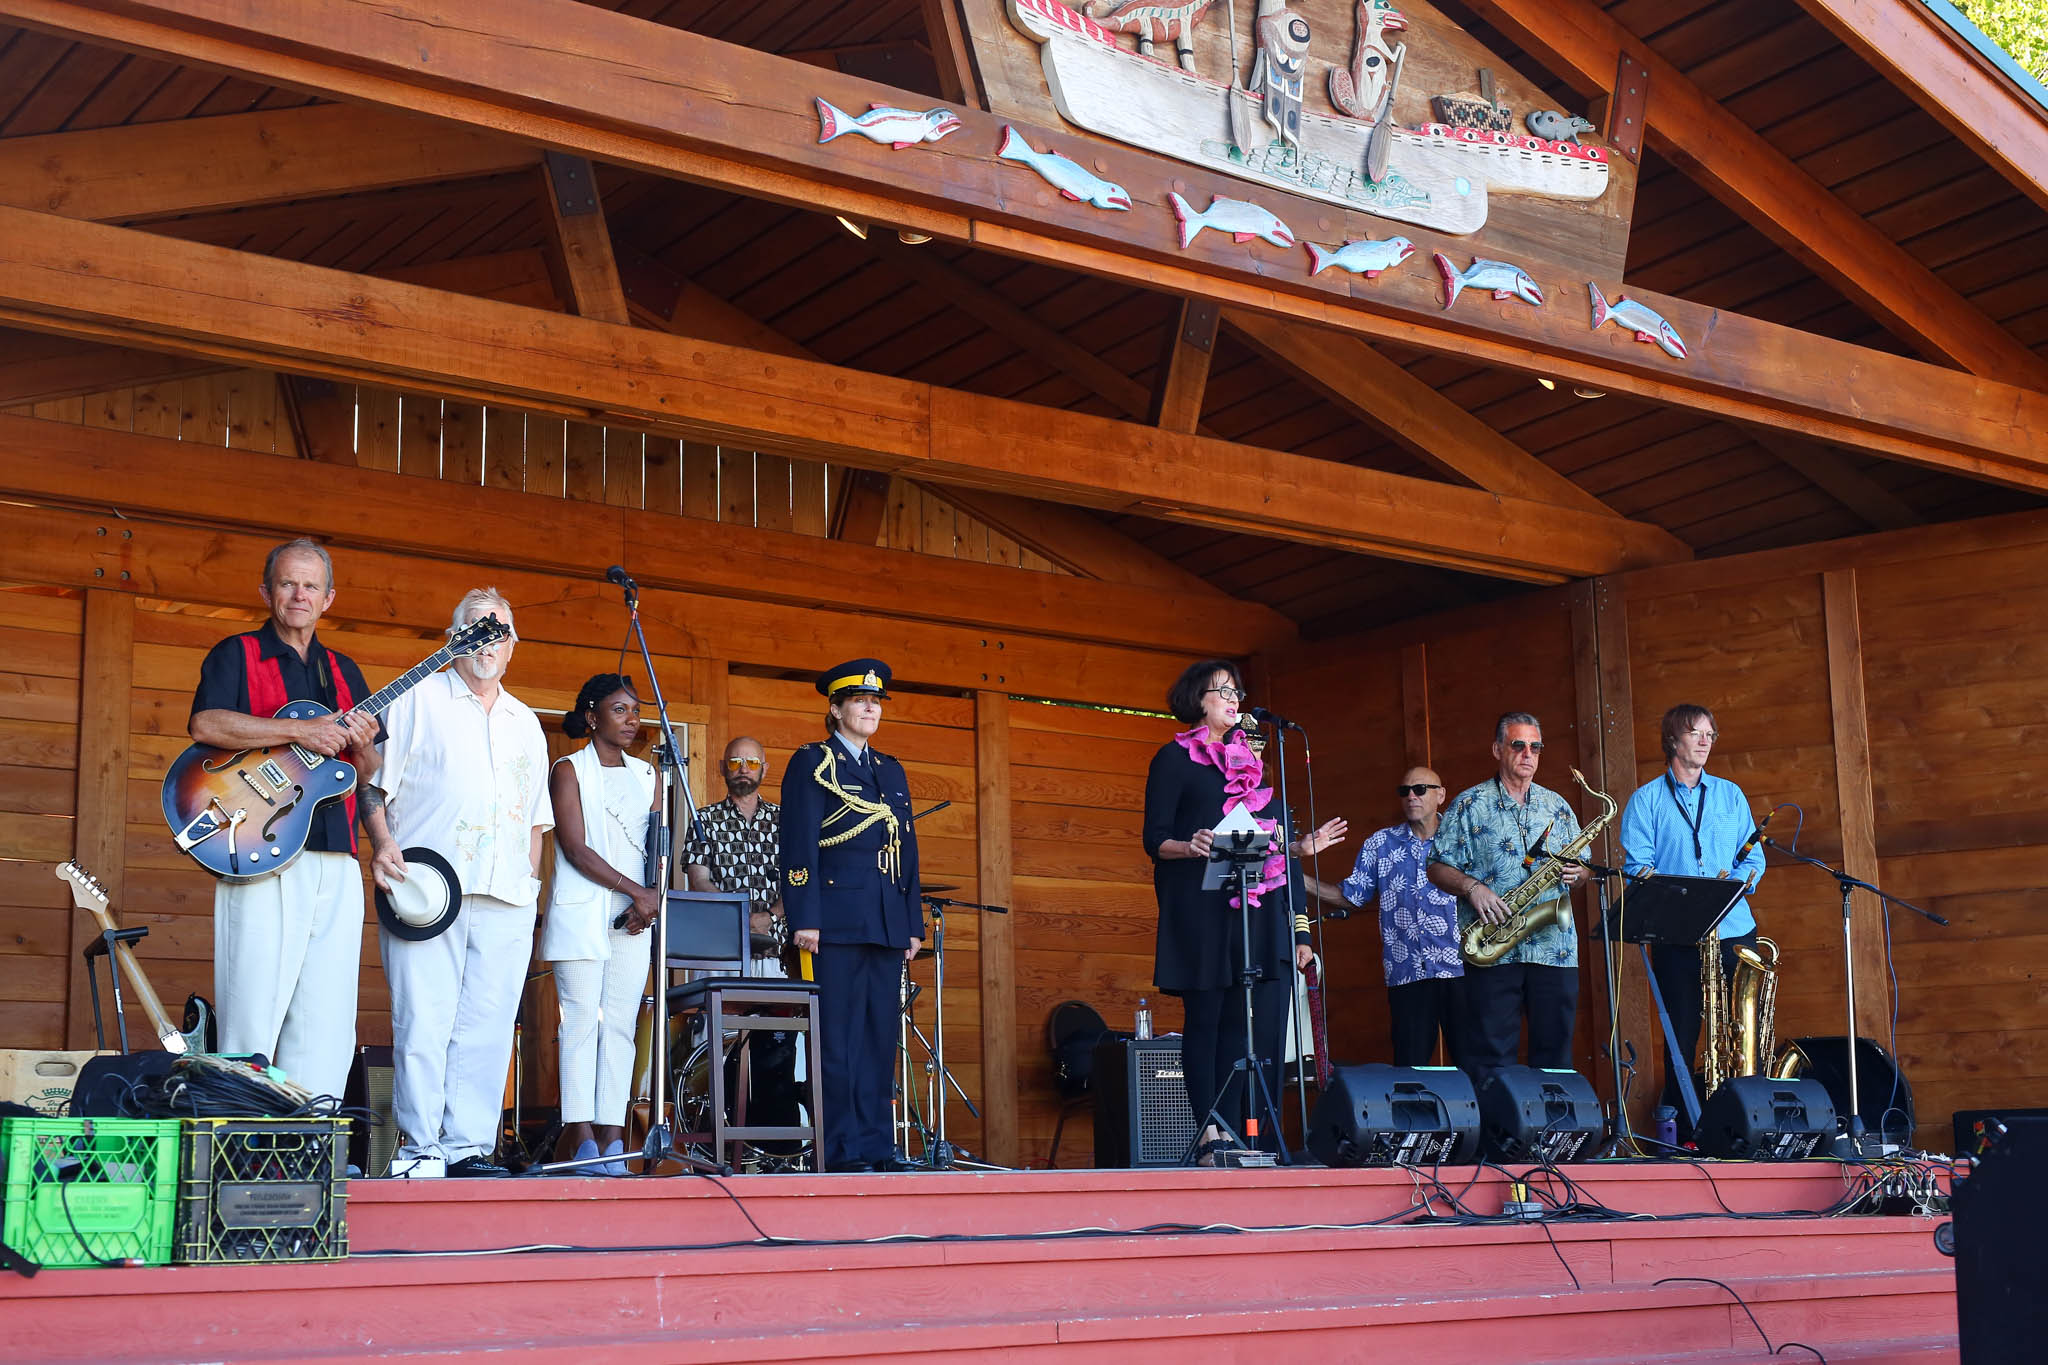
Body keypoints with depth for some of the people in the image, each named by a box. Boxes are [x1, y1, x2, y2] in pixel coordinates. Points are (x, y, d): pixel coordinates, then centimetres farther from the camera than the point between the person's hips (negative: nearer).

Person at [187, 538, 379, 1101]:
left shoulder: (344, 672, 22)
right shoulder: (237, 654, 7)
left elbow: (374, 776, 21)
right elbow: (204, 724, -13)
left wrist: (362, 748, -2)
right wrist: (300, 730, -17)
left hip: (336, 861, 5)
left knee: (327, 1022, 2)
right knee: (253, 1015, -9)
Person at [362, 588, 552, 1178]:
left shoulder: (526, 723, 23)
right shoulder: (418, 699, 9)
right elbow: (375, 780, 3)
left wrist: (532, 879, 14)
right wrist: (382, 844, -12)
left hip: (506, 902, 4)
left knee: (488, 1029, 0)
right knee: (422, 1023, -8)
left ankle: (468, 1145, 4)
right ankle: (420, 1146, -3)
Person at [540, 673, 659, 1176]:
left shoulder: (645, 774, 17)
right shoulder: (569, 770, 2)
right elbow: (576, 849, -8)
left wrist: (649, 899, -5)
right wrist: (636, 891, -12)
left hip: (634, 916, 5)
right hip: (582, 912, -4)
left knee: (621, 1024, -1)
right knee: (581, 1021, -8)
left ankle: (612, 1140, -4)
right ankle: (582, 1140, -10)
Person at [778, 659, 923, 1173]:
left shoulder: (891, 770, 22)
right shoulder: (811, 764, 4)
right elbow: (799, 845, -5)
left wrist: (914, 923, 13)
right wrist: (804, 919, -13)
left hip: (887, 924, 6)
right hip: (838, 920, -6)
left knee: (881, 1036, 5)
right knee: (838, 1036, -6)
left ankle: (877, 1145, 8)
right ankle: (843, 1148, -5)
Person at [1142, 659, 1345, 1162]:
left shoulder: (1250, 760, 23)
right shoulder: (1174, 758, 3)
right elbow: (1155, 839, -4)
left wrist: (1304, 846, 17)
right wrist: (1191, 847, -22)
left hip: (1255, 908, 6)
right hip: (1201, 907, -6)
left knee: (1260, 1024, -3)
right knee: (1206, 1018, -8)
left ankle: (1250, 1138, -3)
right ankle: (1211, 1136, -8)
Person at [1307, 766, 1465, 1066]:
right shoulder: (1381, 844, 12)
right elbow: (1350, 895, 12)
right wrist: (1298, 879, -1)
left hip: (1461, 971, -1)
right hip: (1407, 974, 1)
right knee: (1410, 1068, 0)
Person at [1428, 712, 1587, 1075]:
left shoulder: (1557, 806, 16)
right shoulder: (1470, 804, 5)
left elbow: (1581, 867, 22)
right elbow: (1437, 868, 3)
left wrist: (1576, 872, -2)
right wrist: (1471, 887, -15)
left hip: (1555, 950, 4)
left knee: (1554, 1054, 5)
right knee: (1491, 1058, -5)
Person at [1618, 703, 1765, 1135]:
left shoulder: (1730, 794, 16)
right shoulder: (1646, 800, 6)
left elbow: (1754, 857, 13)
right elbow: (1637, 865, -3)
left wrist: (1735, 881, -8)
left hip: (1735, 928, 3)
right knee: (1682, 1038, -2)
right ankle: (1684, 1136, 0)